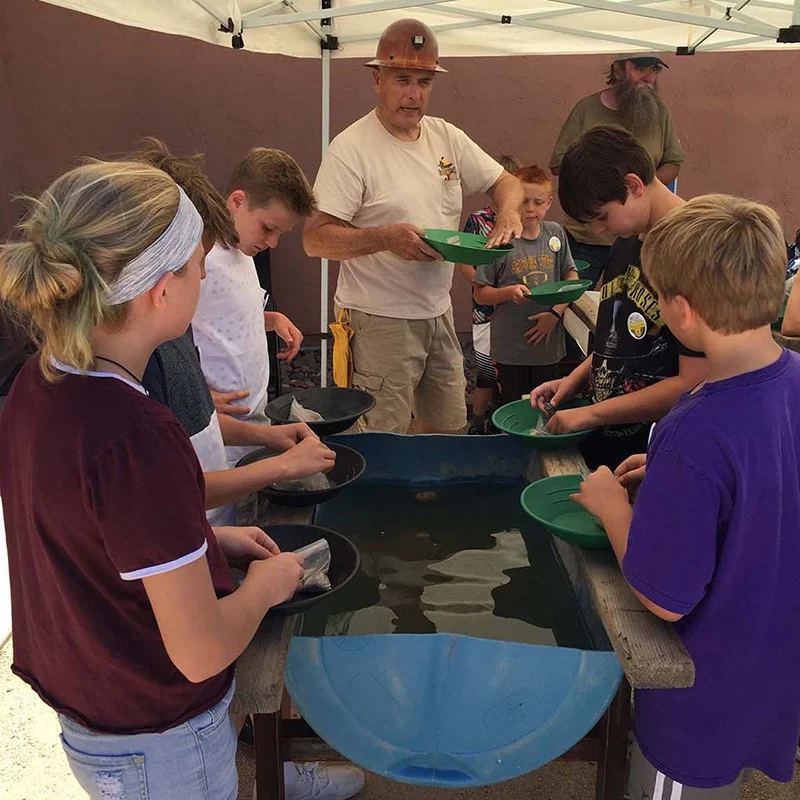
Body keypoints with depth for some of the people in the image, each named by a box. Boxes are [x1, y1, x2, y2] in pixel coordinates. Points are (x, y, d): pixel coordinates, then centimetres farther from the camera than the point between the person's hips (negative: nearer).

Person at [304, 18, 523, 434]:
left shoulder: (447, 138, 8)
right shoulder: (351, 148, -12)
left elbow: (505, 182, 17)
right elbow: (315, 238, -16)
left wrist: (508, 211, -6)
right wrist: (386, 238, -29)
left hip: (438, 313, 7)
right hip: (379, 319, -7)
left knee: (448, 431, 17)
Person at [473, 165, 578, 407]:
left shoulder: (556, 233, 2)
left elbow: (571, 277, 8)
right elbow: (480, 294, -5)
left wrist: (556, 312, -7)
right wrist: (509, 292, -23)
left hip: (549, 344, 3)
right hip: (510, 348, -3)